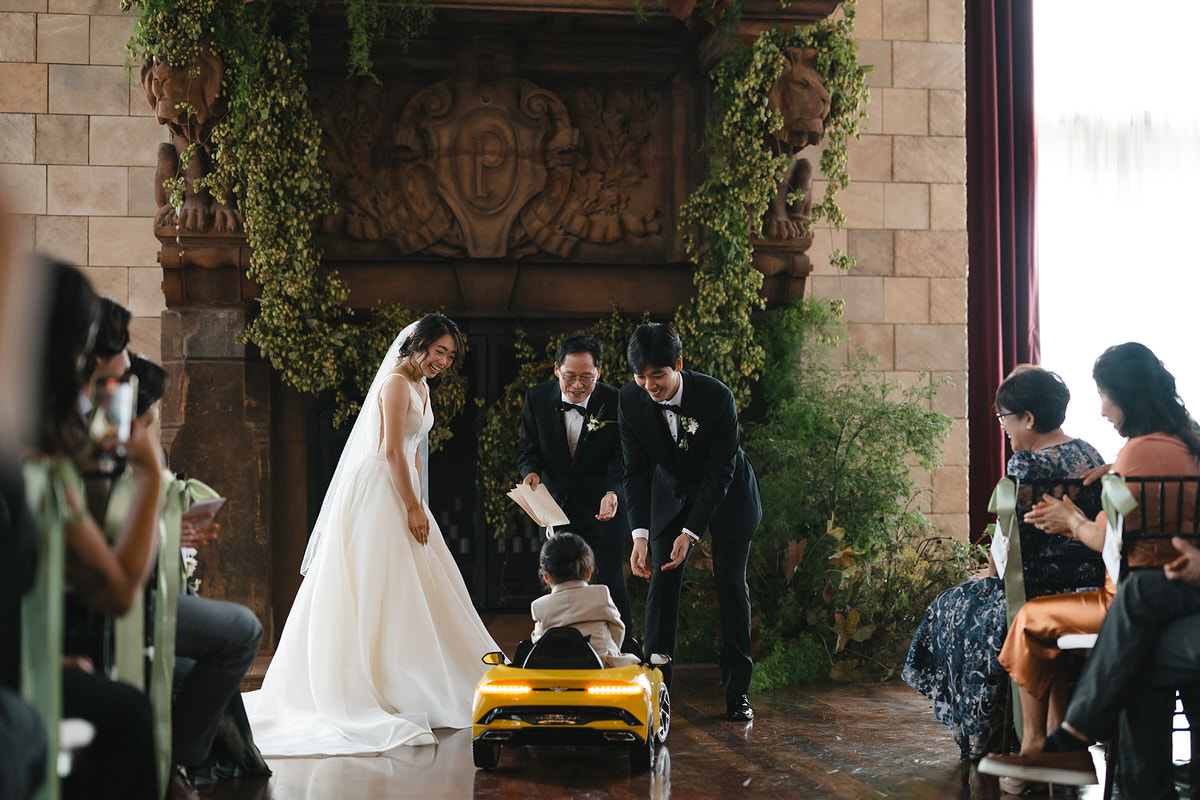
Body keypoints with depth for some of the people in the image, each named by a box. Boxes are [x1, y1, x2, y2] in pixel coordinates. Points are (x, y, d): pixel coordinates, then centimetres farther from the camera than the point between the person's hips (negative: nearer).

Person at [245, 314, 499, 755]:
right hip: (378, 493, -10)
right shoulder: (396, 383, -13)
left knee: (412, 591, 10)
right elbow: (392, 451, -19)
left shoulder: (420, 387, 16)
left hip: (402, 494, 10)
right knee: (382, 588, -7)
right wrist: (414, 508, -18)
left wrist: (418, 503, 17)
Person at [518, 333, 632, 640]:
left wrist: (612, 492, -30)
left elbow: (622, 458, -12)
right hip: (555, 502, 3)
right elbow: (528, 447, 2)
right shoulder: (537, 398, -7)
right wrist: (531, 472, -20)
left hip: (601, 503, -3)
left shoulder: (615, 402, -14)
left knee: (610, 580, -2)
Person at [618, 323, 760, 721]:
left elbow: (720, 471, -27)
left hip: (728, 495, -3)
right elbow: (636, 471, -16)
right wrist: (640, 535, -26)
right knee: (662, 582, -6)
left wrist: (690, 533, -32)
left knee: (731, 584, -3)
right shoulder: (630, 401, -22)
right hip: (672, 493, 3)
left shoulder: (717, 396, -31)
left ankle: (737, 691, 3)